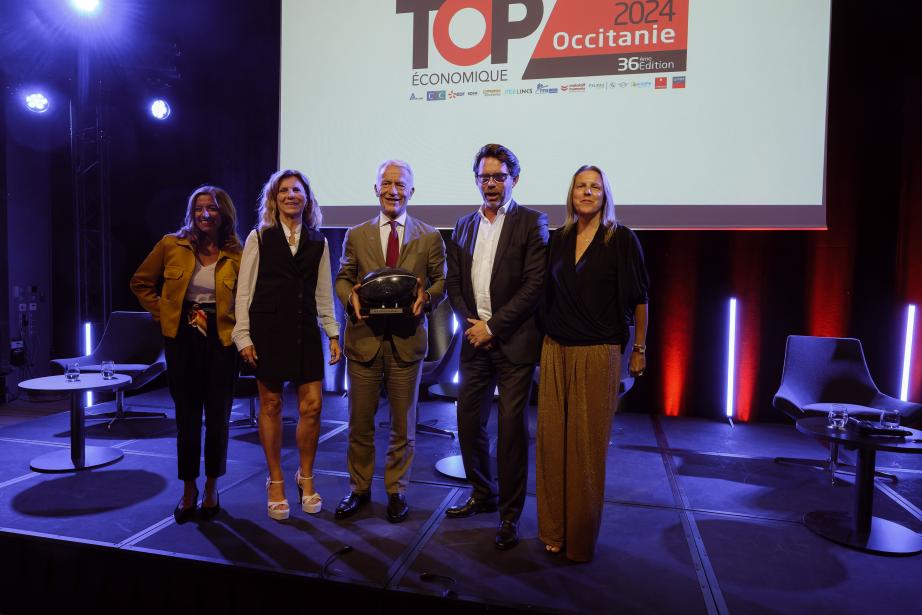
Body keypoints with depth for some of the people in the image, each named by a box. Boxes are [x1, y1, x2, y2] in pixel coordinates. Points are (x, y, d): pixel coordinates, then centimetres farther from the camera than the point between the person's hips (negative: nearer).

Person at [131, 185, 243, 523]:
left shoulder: (235, 255, -2)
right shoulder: (171, 245, 0)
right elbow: (141, 282, 11)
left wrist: (237, 324, -4)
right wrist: (163, 313, 2)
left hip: (221, 341, 0)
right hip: (182, 339, 1)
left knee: (218, 416, 6)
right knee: (187, 416, 8)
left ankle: (211, 489, 23)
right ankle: (188, 491, 23)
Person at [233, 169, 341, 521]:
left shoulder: (318, 241, 10)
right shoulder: (259, 238, 3)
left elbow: (324, 292, 12)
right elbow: (244, 290, 1)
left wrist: (333, 333, 6)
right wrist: (243, 336, -5)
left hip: (306, 331, 2)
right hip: (268, 331, -2)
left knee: (312, 406, -1)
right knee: (271, 406, 6)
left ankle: (306, 478, 20)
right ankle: (275, 482, 20)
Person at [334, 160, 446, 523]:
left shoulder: (429, 237, 4)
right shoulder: (356, 235, 8)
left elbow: (442, 281, 5)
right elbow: (342, 279, 10)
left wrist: (427, 296, -16)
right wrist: (351, 295, -12)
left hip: (407, 339, -1)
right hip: (364, 337, 1)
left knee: (403, 424, 10)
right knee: (360, 422, 11)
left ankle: (396, 490, 28)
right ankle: (359, 488, 29)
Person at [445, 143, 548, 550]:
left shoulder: (531, 223, -4)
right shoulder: (463, 227, 13)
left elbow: (534, 286, -12)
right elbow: (454, 285, 12)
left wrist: (492, 326, -13)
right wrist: (470, 323, -4)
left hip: (513, 342, -5)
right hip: (475, 340, 5)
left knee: (511, 427, 1)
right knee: (468, 422, 12)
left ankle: (510, 514, 16)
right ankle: (483, 495, 33)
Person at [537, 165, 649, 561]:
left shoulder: (622, 240, -3)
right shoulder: (559, 240, 9)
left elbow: (639, 299, 0)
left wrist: (639, 349, 1)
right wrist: (545, 340, 12)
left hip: (598, 354, -4)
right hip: (555, 352, 4)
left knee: (587, 446, 2)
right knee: (552, 440, 5)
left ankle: (581, 536, 18)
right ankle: (553, 529, 21)